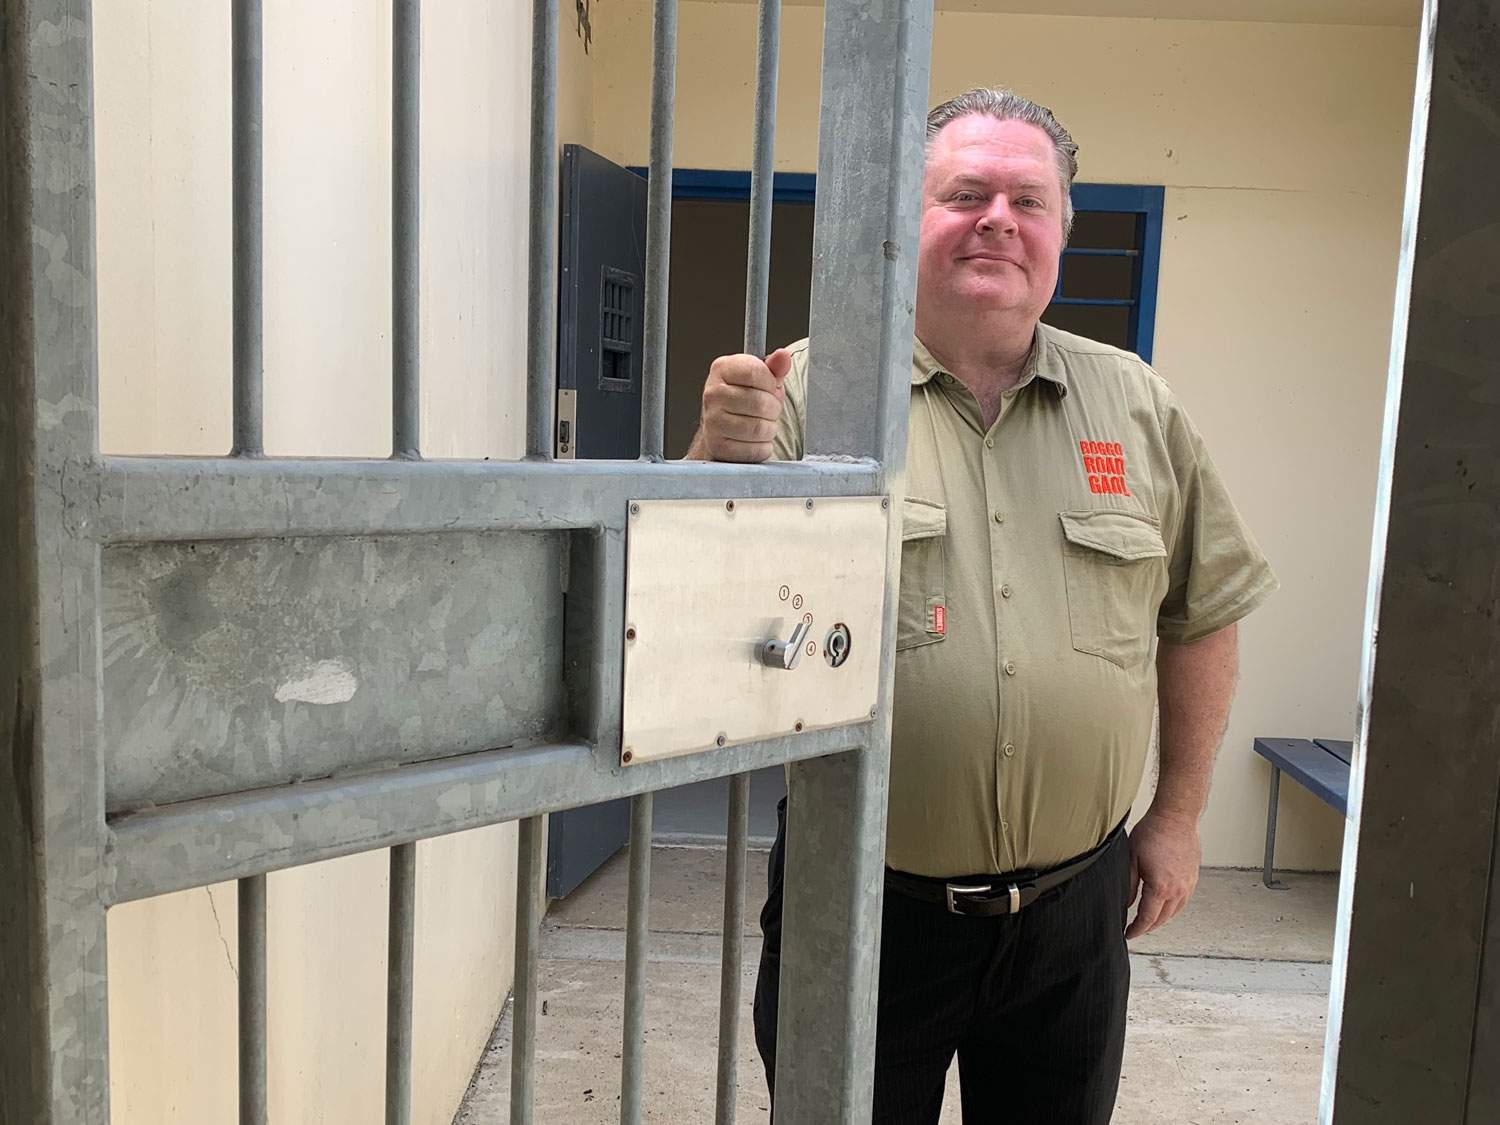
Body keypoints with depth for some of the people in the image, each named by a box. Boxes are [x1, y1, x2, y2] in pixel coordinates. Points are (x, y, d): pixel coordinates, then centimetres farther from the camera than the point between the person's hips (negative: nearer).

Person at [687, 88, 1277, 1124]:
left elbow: (1204, 611, 10)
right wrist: (722, 452, -31)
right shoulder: (809, 389, -7)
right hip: (862, 908, -2)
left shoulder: (1139, 407, 3)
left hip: (1073, 915, 3)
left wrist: (1179, 816, 9)